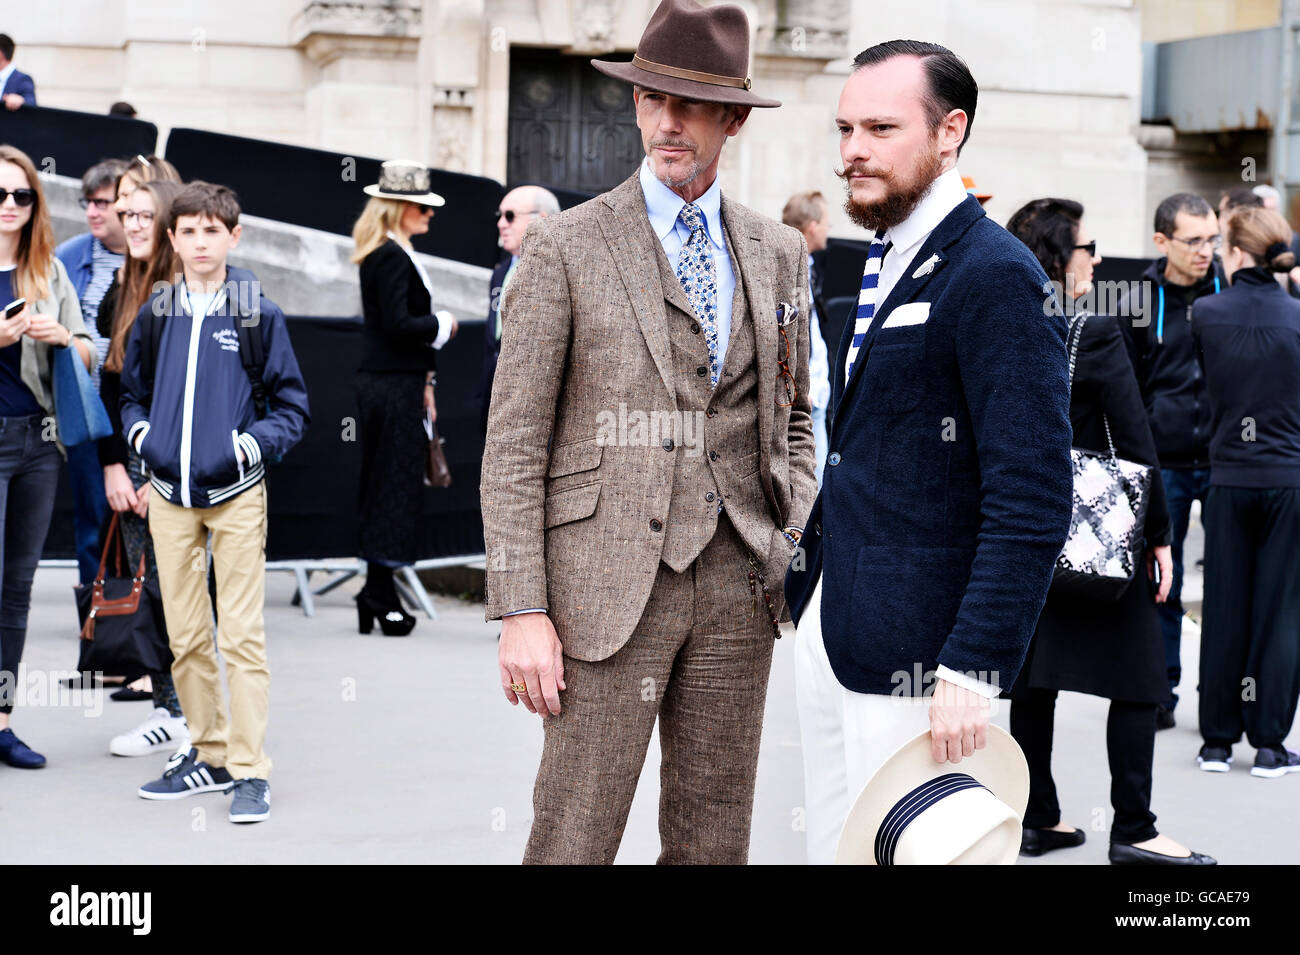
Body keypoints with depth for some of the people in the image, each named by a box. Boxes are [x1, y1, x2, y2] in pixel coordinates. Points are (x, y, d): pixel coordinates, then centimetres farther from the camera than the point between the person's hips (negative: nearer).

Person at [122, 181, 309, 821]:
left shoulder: (260, 316, -2)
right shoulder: (154, 316, 8)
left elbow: (291, 406, 2)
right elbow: (130, 392, 20)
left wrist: (250, 445, -13)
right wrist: (142, 436, 1)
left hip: (236, 493, -4)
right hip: (169, 493, 4)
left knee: (242, 635, -5)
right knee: (185, 636, 9)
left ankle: (250, 770, 0)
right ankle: (210, 755, 22)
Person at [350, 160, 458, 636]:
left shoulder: (387, 254, 16)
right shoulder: (392, 257, -15)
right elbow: (398, 324, -23)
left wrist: (422, 381, 19)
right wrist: (443, 324, -8)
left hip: (387, 381, 10)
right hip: (393, 386, -10)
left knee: (382, 486, 12)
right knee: (395, 484, -5)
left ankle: (378, 592, 17)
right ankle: (380, 594, 0)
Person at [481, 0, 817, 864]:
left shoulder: (779, 253, 12)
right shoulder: (565, 248, -2)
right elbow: (514, 445, -4)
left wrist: (797, 550, 5)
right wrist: (522, 612, -10)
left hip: (737, 580, 4)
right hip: (609, 580, -4)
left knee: (714, 841, 10)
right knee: (576, 839, -4)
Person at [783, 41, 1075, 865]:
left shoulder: (996, 276, -15)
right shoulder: (882, 260, 14)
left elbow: (1033, 503, -20)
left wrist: (973, 671, -24)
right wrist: (809, 598, 16)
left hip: (912, 655, -9)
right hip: (825, 630, 9)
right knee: (831, 848, 15)